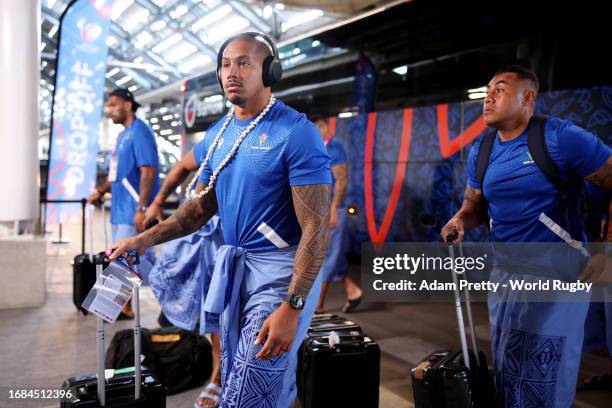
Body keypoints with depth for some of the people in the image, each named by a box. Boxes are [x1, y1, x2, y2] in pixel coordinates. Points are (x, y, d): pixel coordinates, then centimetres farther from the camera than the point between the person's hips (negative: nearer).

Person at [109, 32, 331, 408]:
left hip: (281, 271, -7)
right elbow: (202, 206, 16)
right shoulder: (218, 134, 8)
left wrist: (291, 308, -25)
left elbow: (317, 227, -19)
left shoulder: (297, 133, -15)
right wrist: (145, 239, 3)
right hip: (233, 267, 7)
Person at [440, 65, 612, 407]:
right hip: (506, 273, 6)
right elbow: (475, 204, 15)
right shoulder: (480, 152, 4)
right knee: (506, 371, 18)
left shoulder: (562, 137, -15)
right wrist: (460, 221, -9)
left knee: (544, 380, 2)